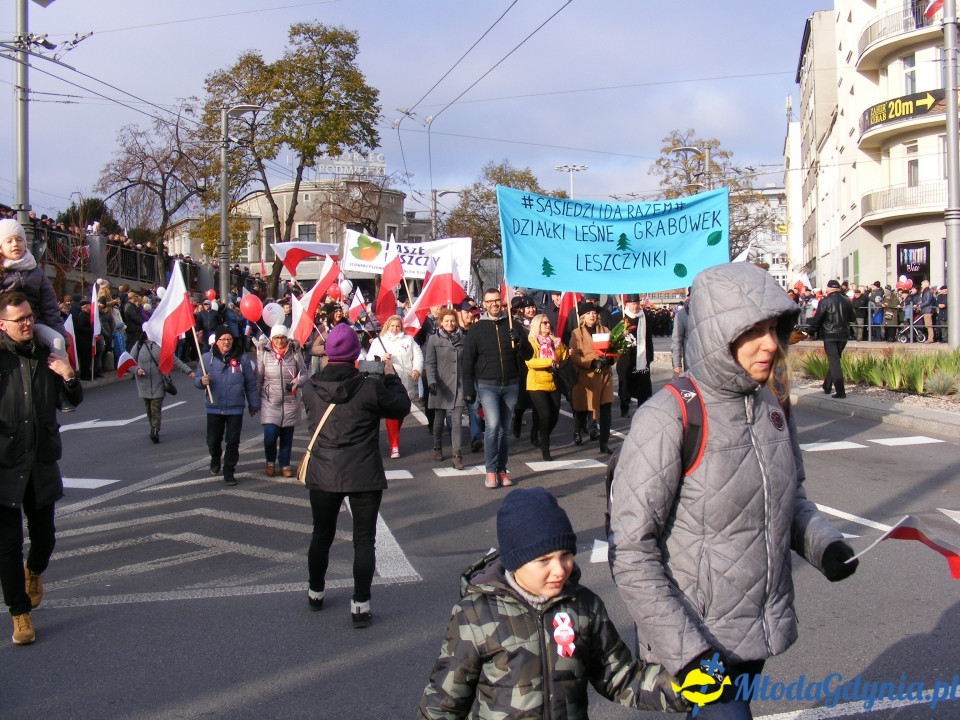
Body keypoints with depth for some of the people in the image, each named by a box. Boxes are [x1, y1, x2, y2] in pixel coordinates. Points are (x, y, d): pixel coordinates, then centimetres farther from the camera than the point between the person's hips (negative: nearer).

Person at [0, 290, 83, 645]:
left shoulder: (47, 355, 5)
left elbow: (75, 400, 14)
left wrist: (69, 377, -6)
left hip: (42, 462, 4)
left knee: (44, 536, 14)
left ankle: (33, 572, 47)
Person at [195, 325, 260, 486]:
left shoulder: (241, 359, 0)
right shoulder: (207, 358, 0)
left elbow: (250, 384, 5)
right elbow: (197, 380, 3)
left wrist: (253, 405, 7)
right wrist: (202, 381, -21)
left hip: (235, 408, -1)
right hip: (214, 408, 1)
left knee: (232, 442, 2)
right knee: (213, 440, 10)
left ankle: (229, 471, 14)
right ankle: (215, 459, 41)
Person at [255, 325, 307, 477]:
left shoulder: (295, 353, -1)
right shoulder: (264, 353, -1)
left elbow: (304, 373, 6)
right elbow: (258, 379, 5)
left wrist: (296, 383, -14)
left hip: (290, 401, 1)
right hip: (270, 401, -1)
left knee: (287, 435, 6)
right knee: (270, 434, -8)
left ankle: (285, 465, 22)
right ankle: (270, 462, 17)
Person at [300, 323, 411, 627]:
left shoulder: (311, 388, -7)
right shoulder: (371, 388, -16)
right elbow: (401, 407, -2)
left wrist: (326, 368, 18)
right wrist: (391, 376, 11)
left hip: (322, 476, 3)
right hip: (364, 477, -3)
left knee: (322, 535, 20)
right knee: (364, 540, 6)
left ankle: (315, 593, 37)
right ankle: (360, 605, 6)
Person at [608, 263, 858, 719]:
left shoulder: (773, 403, 1)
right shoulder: (668, 420, -20)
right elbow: (631, 552, -20)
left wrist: (823, 543, -3)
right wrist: (686, 650, -23)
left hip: (762, 633, 7)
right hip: (697, 639, -7)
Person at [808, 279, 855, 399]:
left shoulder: (825, 302, -11)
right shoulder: (847, 301, 5)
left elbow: (817, 319, -10)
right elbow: (852, 318, 14)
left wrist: (811, 332, 2)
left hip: (830, 335, -5)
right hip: (843, 335, 5)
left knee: (834, 361, -5)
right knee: (834, 360, 18)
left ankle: (840, 391, -12)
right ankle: (827, 386, 27)